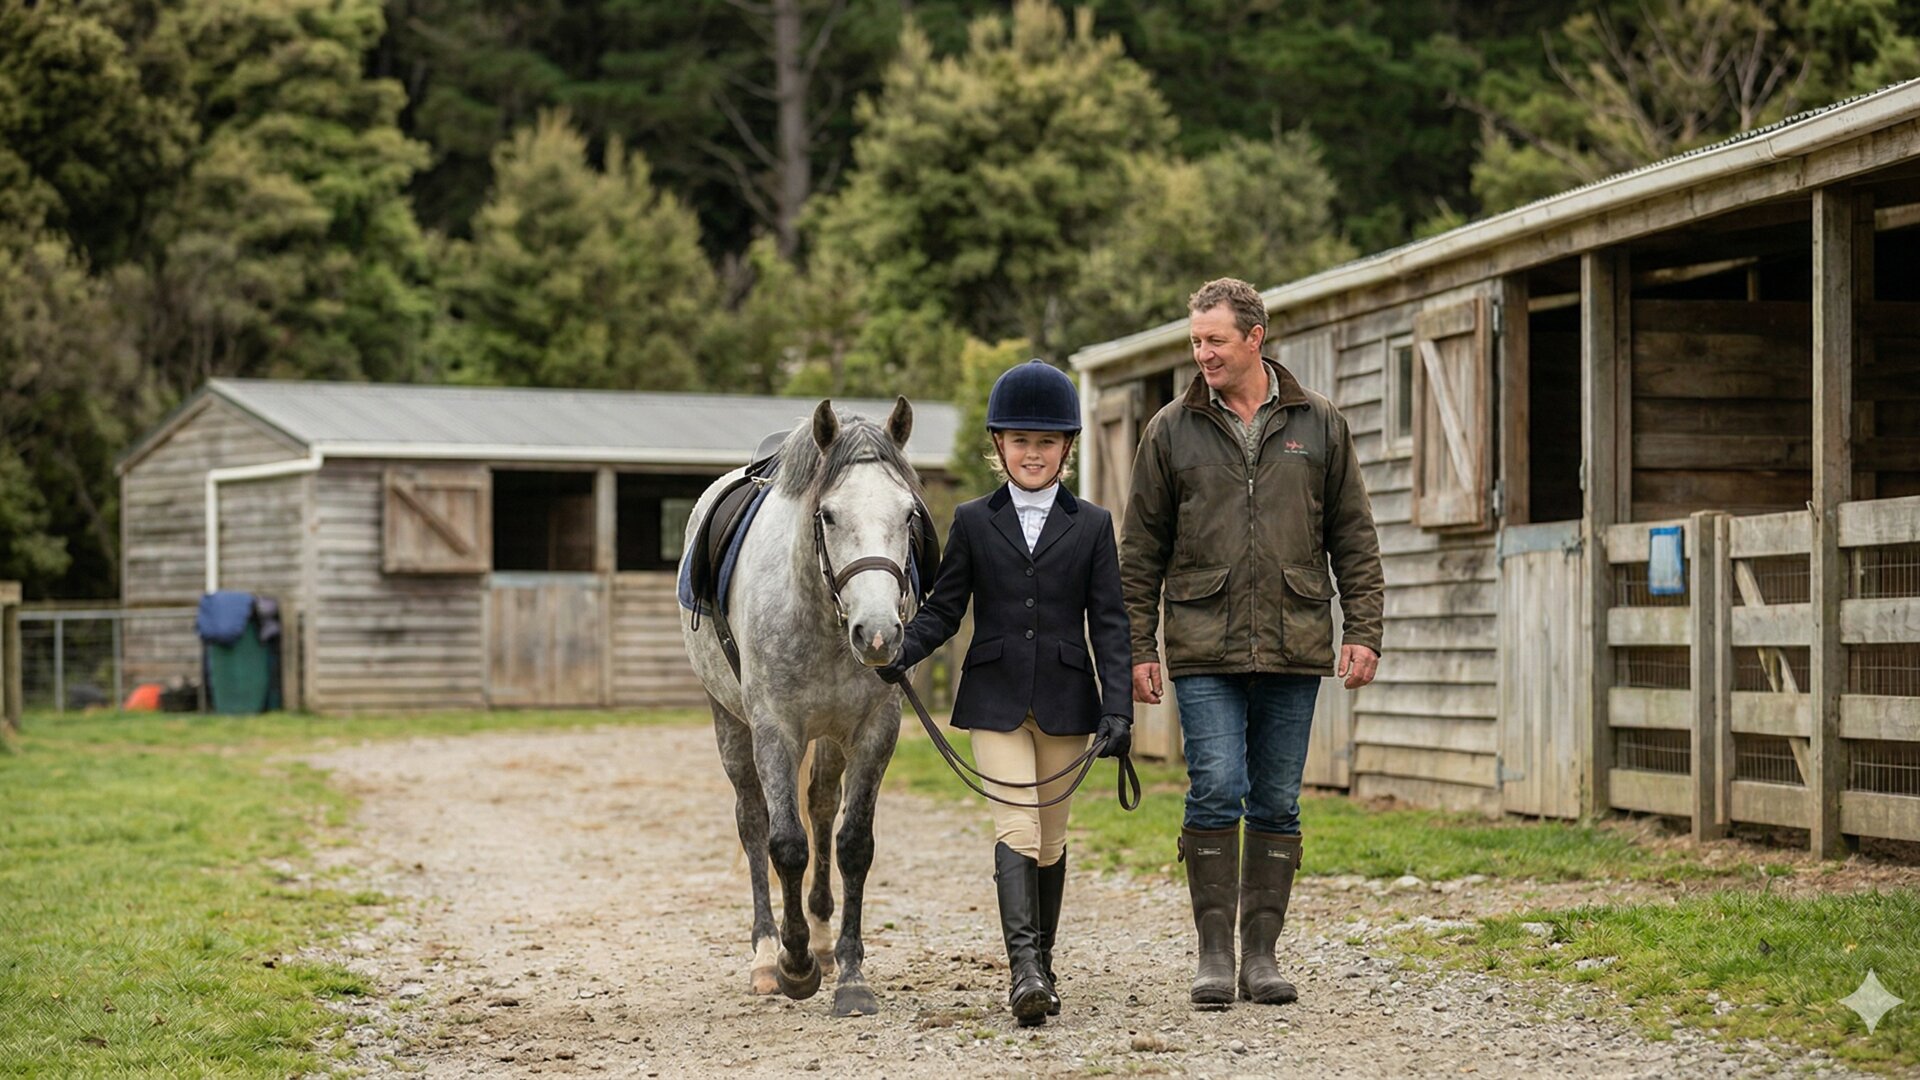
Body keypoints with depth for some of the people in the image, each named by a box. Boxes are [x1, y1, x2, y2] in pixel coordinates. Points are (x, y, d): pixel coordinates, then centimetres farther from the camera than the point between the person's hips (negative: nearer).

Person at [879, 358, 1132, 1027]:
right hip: (996, 699, -1)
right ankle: (1024, 970, -22)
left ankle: (1041, 964, 23)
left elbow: (1109, 623, 1)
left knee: (1051, 836, 9)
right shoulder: (973, 522, 6)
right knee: (1016, 826, -14)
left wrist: (1117, 709, -8)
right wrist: (902, 652, -14)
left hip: (1064, 700, 1)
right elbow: (944, 608, 6)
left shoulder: (1092, 526, 5)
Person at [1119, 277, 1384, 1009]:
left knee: (1277, 805, 5)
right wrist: (1138, 647, 2)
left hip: (1294, 648, 1)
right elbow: (1141, 551, 7)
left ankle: (1261, 953, 12)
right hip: (1204, 651, -1)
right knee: (1215, 792, -9)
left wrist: (1363, 632, 1)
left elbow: (1354, 540, 9)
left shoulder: (1318, 425, 7)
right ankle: (1214, 954, 0)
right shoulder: (1172, 431, 5)